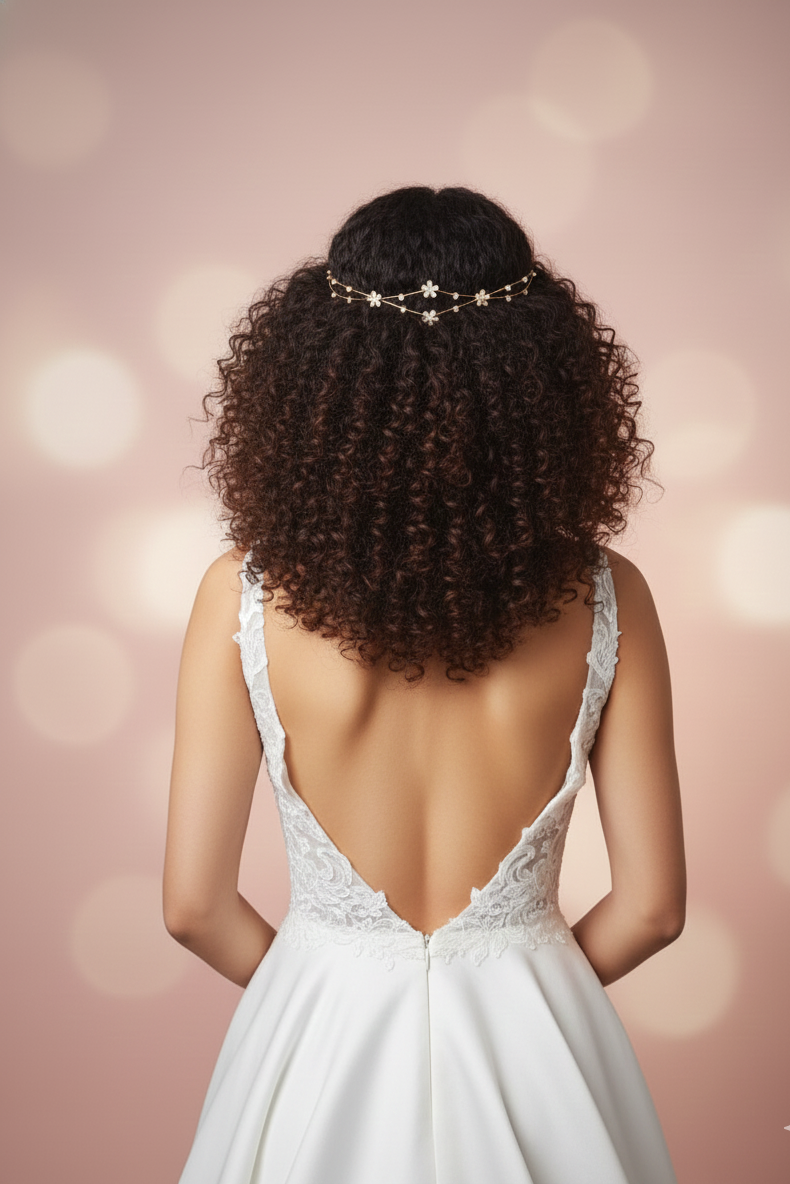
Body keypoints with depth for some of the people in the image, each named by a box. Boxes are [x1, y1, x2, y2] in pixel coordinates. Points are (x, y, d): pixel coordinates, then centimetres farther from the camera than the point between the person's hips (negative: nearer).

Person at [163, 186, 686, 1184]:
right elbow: (650, 906, -8)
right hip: (529, 1053, 1)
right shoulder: (603, 600, -14)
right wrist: (524, 983, 10)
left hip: (323, 1040, 0)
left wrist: (313, 990, 9)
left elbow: (195, 905, -9)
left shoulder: (243, 596, -16)